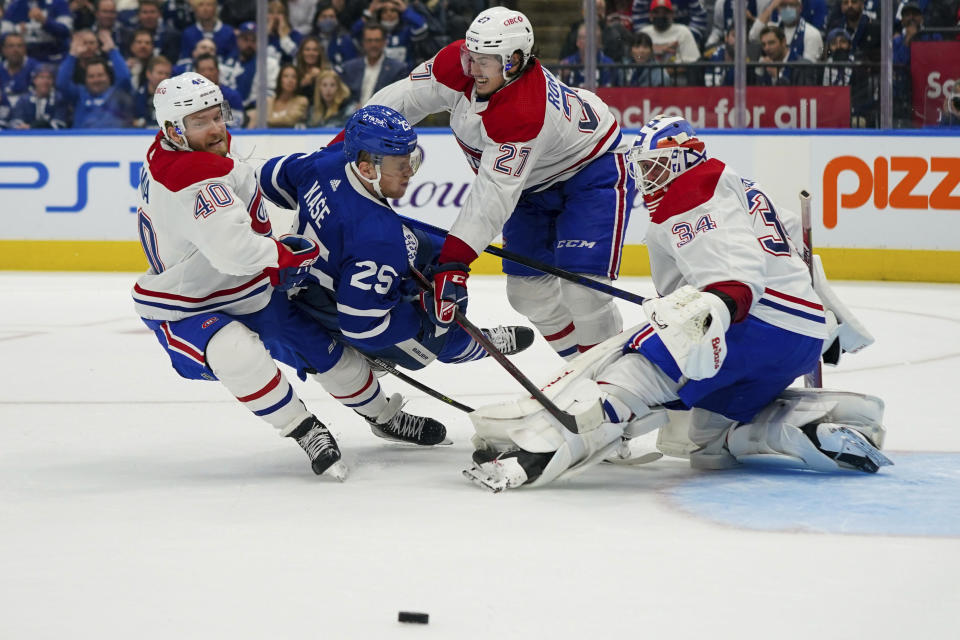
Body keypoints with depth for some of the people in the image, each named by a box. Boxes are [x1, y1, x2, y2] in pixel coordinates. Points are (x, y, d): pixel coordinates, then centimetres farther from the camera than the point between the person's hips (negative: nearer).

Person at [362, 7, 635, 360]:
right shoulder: (458, 66, -22)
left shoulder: (526, 112, -41)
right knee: (527, 290, 6)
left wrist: (454, 260, -49)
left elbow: (495, 193, -45)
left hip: (592, 168, -8)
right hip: (536, 181, 8)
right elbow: (401, 99, -10)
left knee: (582, 290, -19)